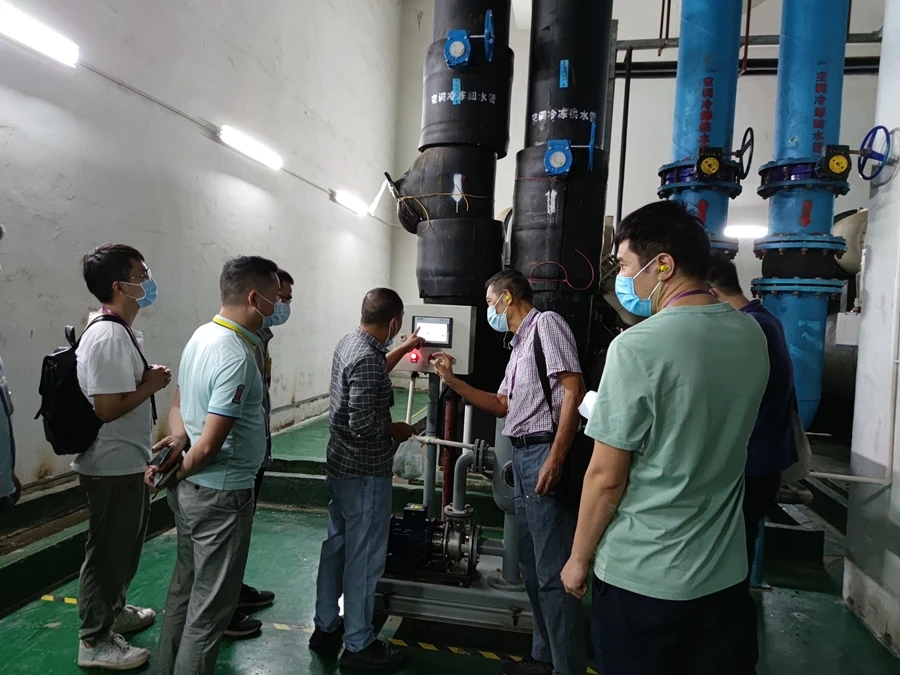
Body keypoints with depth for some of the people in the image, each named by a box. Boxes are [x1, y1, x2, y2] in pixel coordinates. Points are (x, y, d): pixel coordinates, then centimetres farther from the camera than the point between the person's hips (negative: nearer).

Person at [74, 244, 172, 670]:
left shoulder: (121, 330, 8)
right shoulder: (108, 337, -25)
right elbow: (107, 408, -27)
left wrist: (149, 380, 6)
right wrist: (152, 385, -16)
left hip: (127, 460, 10)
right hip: (113, 465, -10)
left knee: (125, 544, 24)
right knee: (108, 550, 6)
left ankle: (114, 611, 43)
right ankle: (95, 641, 23)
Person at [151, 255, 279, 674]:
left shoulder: (202, 335, 4)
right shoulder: (237, 358, -26)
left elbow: (178, 403, 13)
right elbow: (209, 445, -25)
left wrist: (178, 437, -5)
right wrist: (176, 475, -7)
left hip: (191, 490, 10)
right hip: (221, 494, -10)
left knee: (185, 588, 24)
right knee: (210, 607, 6)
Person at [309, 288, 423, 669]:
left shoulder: (348, 343, 4)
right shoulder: (367, 359, -25)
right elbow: (363, 425, -28)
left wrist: (405, 348, 33)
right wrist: (396, 430, -10)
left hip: (339, 466, 10)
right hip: (365, 473, -10)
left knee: (336, 546, 19)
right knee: (364, 558, 5)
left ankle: (326, 629, 34)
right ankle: (358, 646, 20)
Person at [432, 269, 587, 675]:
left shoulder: (546, 323, -6)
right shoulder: (520, 345, 21)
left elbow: (573, 389, -16)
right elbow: (503, 405, 23)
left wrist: (555, 458, -22)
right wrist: (452, 381, 17)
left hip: (545, 452, -10)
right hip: (522, 455, 10)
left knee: (553, 571, -5)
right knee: (532, 566, 16)